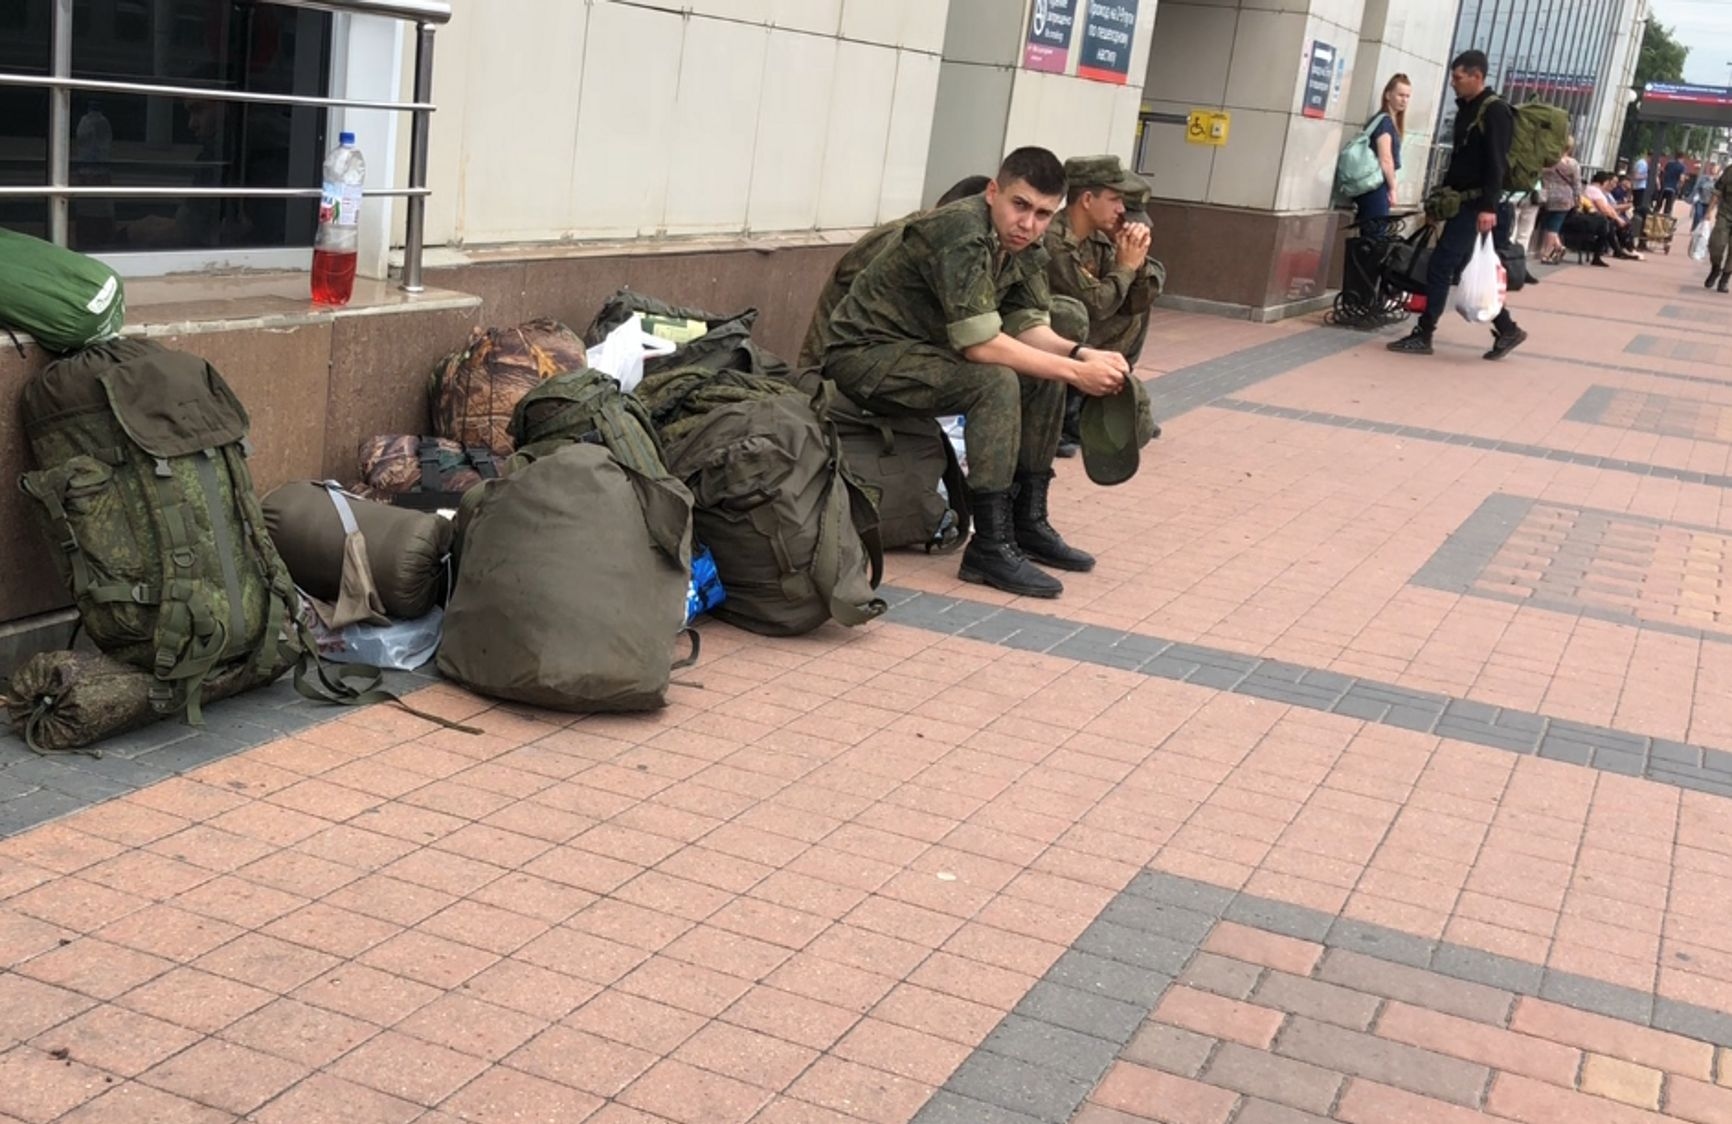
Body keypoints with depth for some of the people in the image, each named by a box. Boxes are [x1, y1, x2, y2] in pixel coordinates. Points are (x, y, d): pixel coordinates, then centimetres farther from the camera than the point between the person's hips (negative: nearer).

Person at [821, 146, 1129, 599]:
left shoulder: (1023, 247, 2)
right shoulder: (960, 233, -26)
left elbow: (1030, 327, 2)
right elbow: (980, 343, -30)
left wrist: (1082, 355, -17)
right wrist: (1075, 371, -27)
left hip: (923, 349, 9)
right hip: (866, 355, -9)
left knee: (1045, 377, 4)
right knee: (997, 383, -28)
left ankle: (1028, 522, 13)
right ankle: (990, 548, -22)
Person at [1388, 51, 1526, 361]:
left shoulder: (1495, 111, -11)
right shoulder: (1467, 109, 16)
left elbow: (1496, 164, -19)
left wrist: (1489, 207, -26)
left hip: (1476, 205, -9)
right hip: (1463, 202, 9)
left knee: (1440, 267, -8)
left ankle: (1423, 336, -1)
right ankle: (1507, 329, 16)